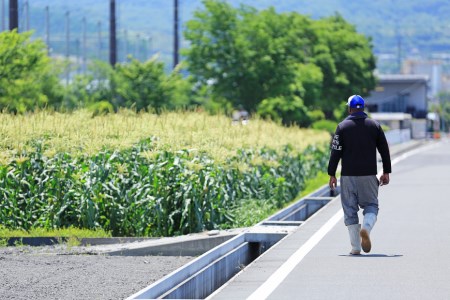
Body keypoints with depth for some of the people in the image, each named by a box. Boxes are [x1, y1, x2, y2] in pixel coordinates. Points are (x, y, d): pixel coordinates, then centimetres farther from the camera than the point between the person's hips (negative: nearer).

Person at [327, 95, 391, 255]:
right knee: (371, 205, 12)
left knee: (350, 209, 5)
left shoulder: (343, 126, -1)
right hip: (369, 175, 1)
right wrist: (386, 172, 13)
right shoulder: (374, 125, 4)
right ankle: (366, 228, -20)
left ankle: (355, 247, 2)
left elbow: (336, 152, -4)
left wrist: (332, 174, 0)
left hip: (348, 176, -1)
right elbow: (384, 150, 6)